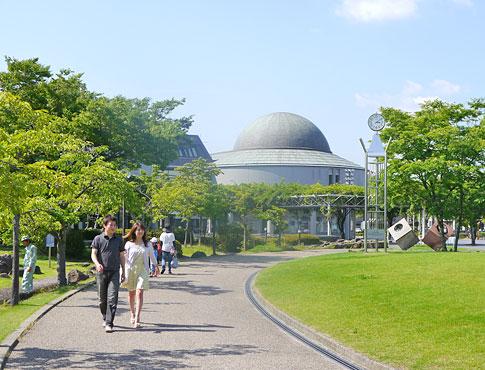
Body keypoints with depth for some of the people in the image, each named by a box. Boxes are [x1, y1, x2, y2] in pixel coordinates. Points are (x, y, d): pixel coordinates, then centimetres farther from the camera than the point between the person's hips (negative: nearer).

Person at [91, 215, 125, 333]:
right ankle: (105, 318, 31)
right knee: (102, 299, 8)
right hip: (101, 272, 0)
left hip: (114, 272, 1)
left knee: (112, 298, -11)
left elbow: (122, 256, 15)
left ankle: (109, 324, -12)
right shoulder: (98, 239, 2)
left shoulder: (118, 240, 10)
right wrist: (97, 264, -25)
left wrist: (123, 272, 14)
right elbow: (93, 254, -5)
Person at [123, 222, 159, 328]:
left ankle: (137, 319, -19)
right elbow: (124, 259, 1)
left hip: (142, 271, -1)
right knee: (131, 293, 14)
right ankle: (132, 314, 35)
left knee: (139, 293, -13)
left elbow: (152, 256, 21)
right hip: (130, 270, 1)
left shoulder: (148, 245, 4)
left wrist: (156, 266, 33)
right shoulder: (129, 244, 0)